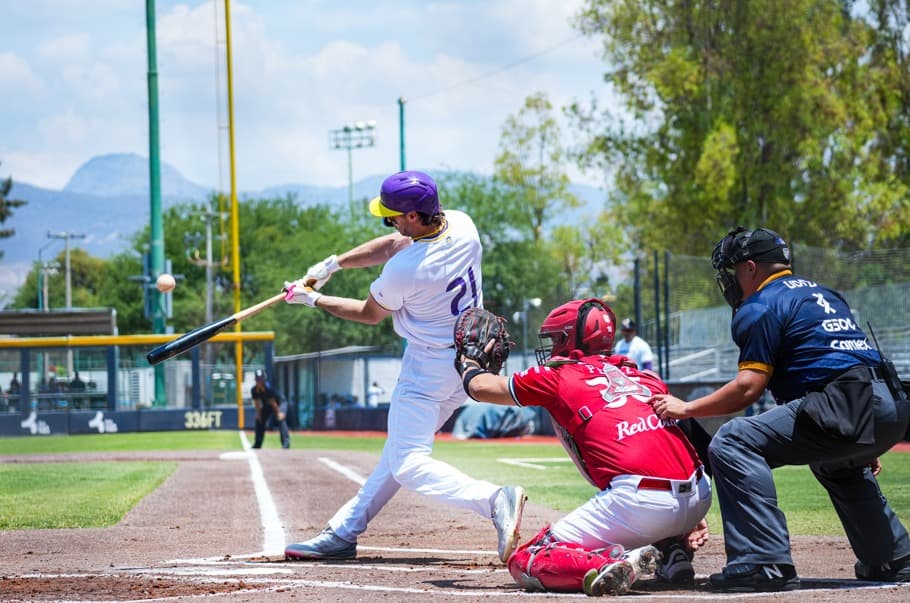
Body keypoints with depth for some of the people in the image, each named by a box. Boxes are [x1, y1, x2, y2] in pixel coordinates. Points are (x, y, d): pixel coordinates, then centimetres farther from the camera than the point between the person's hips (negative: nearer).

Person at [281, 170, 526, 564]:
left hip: (429, 365, -9)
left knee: (408, 464, -9)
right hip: (470, 358, 9)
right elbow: (393, 246, 10)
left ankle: (493, 500, -30)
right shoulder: (462, 225, -6)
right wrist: (332, 265, 8)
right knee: (399, 448, 18)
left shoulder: (405, 269, -27)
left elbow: (370, 314, -6)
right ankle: (343, 532, 27)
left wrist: (313, 299, 6)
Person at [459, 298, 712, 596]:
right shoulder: (646, 377, 25)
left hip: (639, 502, -6)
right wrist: (690, 514, 23)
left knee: (525, 564, 4)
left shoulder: (558, 377, 12)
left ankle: (612, 563, -21)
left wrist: (468, 365, 46)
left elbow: (481, 387, 24)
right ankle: (675, 552, 15)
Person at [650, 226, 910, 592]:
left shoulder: (761, 307, 1)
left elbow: (748, 388, -7)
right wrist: (862, 441, 35)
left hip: (846, 409, -10)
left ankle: (766, 563, -23)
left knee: (733, 444, -14)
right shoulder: (823, 294, 29)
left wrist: (686, 409, 2)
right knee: (836, 463, 41)